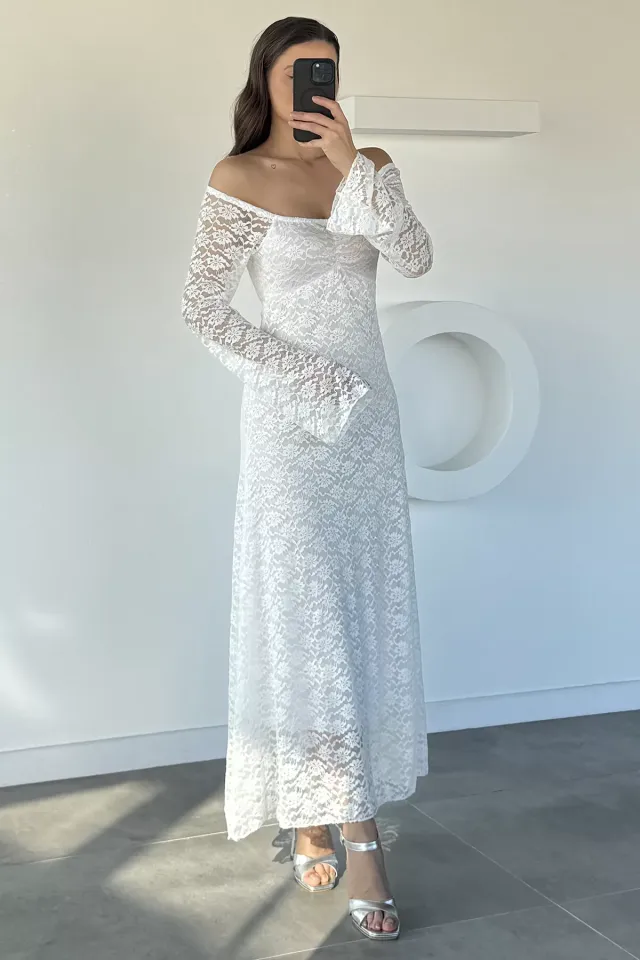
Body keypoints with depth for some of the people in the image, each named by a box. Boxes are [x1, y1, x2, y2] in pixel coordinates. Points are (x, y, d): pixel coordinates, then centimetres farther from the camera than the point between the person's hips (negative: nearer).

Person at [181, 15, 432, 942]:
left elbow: (416, 258, -6)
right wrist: (307, 381, -11)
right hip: (290, 419, -5)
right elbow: (204, 310, -8)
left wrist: (354, 164, -15)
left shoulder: (369, 164, 9)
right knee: (306, 614, -5)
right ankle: (358, 837, 3)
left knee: (366, 608, 6)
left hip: (369, 411, 5)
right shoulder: (238, 178, -4)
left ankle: (316, 813, 21)